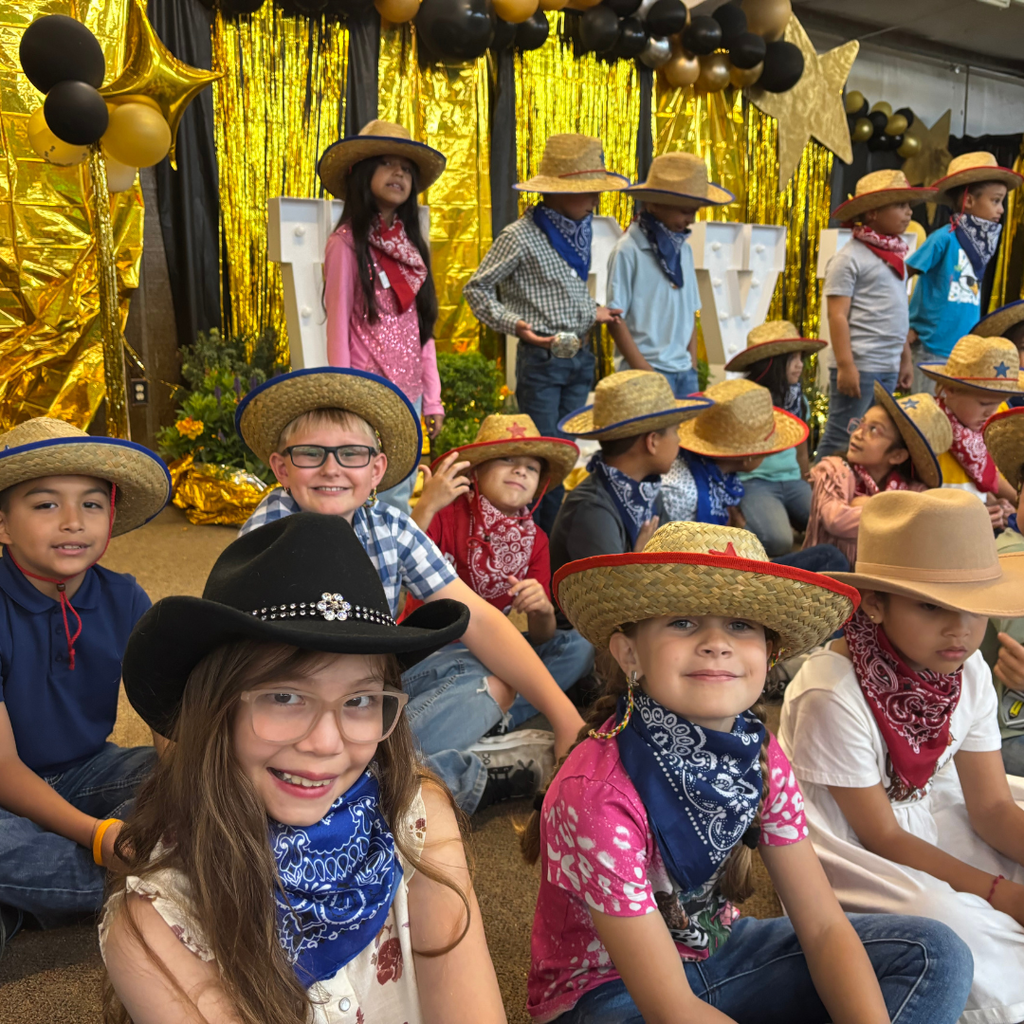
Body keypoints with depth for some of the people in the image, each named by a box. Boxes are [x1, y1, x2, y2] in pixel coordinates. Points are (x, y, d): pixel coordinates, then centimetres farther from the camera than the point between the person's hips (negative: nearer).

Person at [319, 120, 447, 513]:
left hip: (409, 392, 6)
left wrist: (432, 398, 9)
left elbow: (422, 326, 13)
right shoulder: (347, 242, -6)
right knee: (388, 503, -3)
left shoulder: (413, 242, 12)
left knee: (402, 497, 12)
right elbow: (337, 327, -7)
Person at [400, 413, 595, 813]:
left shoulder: (534, 540, 4)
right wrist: (426, 506, -34)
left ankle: (481, 723, -26)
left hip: (487, 653, 7)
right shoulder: (447, 515, -10)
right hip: (425, 655, -7)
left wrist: (541, 609, -24)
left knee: (579, 647, -12)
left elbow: (542, 640, 0)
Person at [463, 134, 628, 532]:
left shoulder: (582, 229, 9)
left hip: (580, 357, 7)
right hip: (541, 358, -7)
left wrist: (592, 311, 7)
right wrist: (514, 324, -18)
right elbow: (476, 288, -5)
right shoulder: (521, 237, -12)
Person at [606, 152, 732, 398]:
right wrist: (645, 373, -12)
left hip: (684, 370, 6)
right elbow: (615, 320, -10)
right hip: (649, 368, -6)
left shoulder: (683, 249, 11)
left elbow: (690, 312, 15)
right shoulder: (628, 251, -8)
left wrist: (692, 367, 7)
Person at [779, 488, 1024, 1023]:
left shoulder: (970, 674, -9)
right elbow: (883, 837, -19)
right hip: (846, 843, -7)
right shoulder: (831, 696, -30)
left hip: (924, 810, 7)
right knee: (944, 919, -30)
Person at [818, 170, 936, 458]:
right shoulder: (850, 258, -8)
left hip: (889, 368, 9)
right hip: (860, 368, -8)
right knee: (841, 440, -6)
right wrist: (845, 366, -19)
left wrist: (906, 359, 21)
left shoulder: (893, 255, 17)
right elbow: (837, 315, -13)